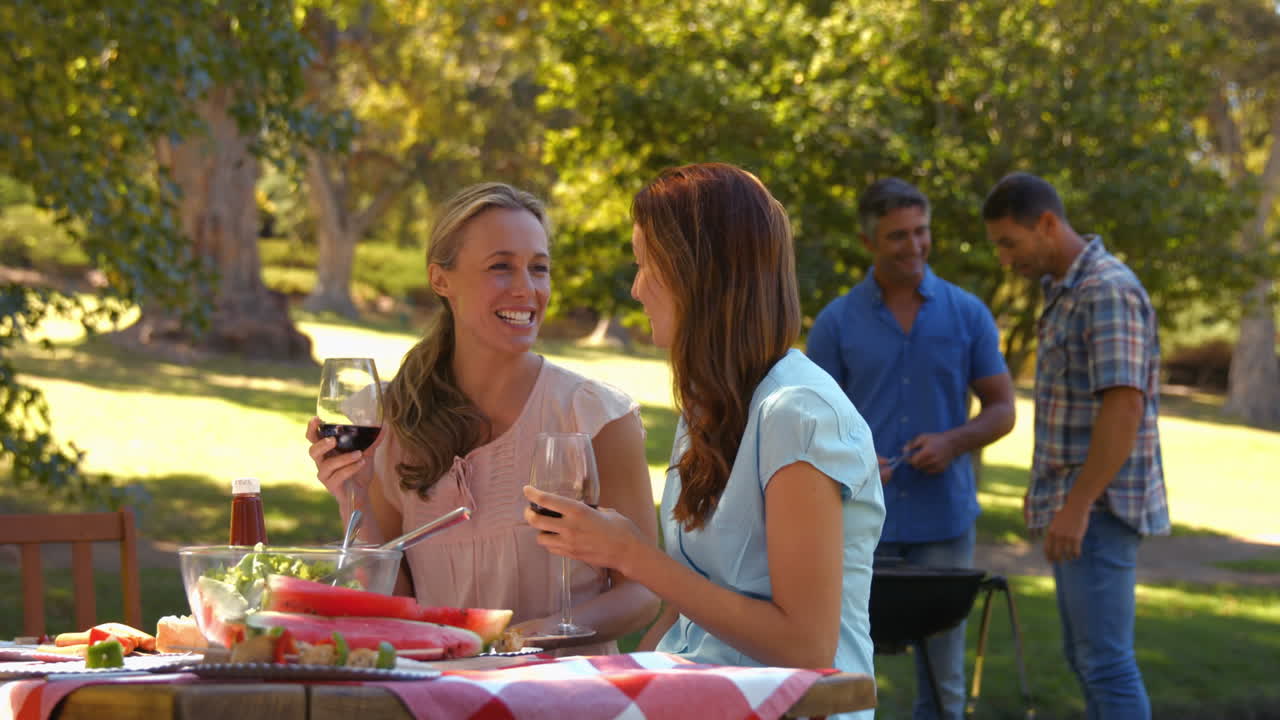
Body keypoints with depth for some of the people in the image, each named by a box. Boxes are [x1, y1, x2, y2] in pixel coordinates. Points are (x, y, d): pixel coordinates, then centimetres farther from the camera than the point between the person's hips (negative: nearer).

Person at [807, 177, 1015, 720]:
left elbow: (1001, 409, 8)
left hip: (944, 518, 1)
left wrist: (955, 441, -12)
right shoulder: (837, 322, 2)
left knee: (942, 675, 6)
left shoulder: (967, 314, 5)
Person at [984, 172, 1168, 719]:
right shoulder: (1064, 291, 14)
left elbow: (1123, 406, -23)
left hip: (1098, 508, -10)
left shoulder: (1109, 292, -17)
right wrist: (1046, 491, 19)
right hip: (1072, 501, 10)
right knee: (1085, 655, 14)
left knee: (1105, 661, -10)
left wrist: (1077, 505, -24)